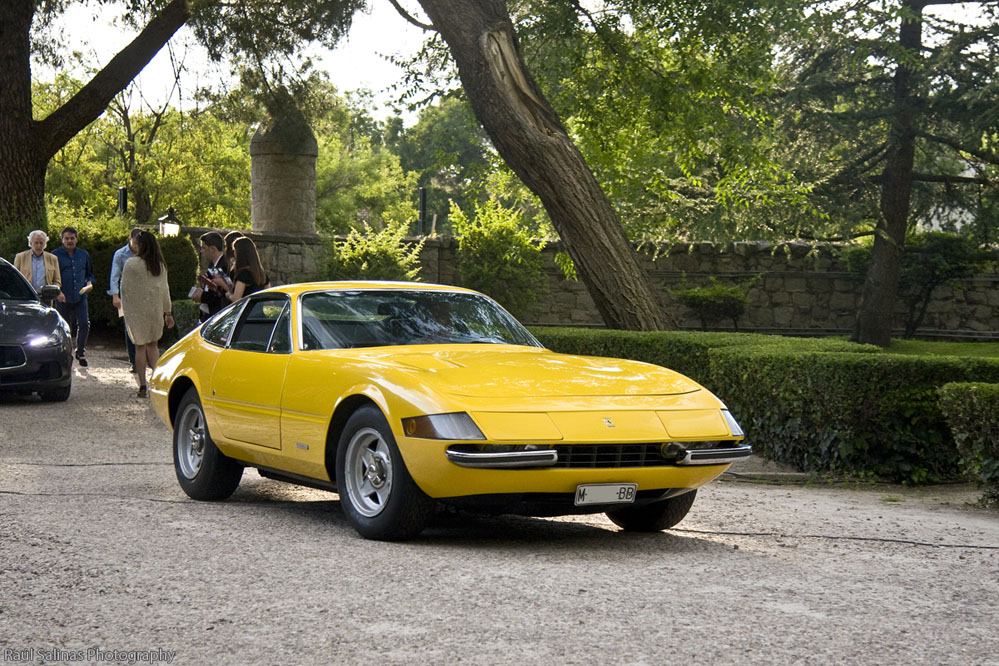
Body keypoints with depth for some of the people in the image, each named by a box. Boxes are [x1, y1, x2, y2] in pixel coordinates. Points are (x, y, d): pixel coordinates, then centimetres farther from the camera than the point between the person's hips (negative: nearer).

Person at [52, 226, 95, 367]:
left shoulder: (84, 255, 11)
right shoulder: (55, 255, 1)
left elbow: (90, 273, 23)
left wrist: (89, 282, 1)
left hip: (80, 296, 2)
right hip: (63, 298, -2)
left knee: (84, 324, -11)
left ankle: (80, 352, 8)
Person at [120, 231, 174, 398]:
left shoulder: (131, 264, -11)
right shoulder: (160, 265, 2)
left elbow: (124, 288, -6)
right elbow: (165, 289, 6)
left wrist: (125, 308, 12)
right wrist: (168, 312, 12)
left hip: (136, 309, -4)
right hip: (155, 309, 4)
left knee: (140, 347, 2)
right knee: (152, 345, 14)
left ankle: (143, 386, 2)